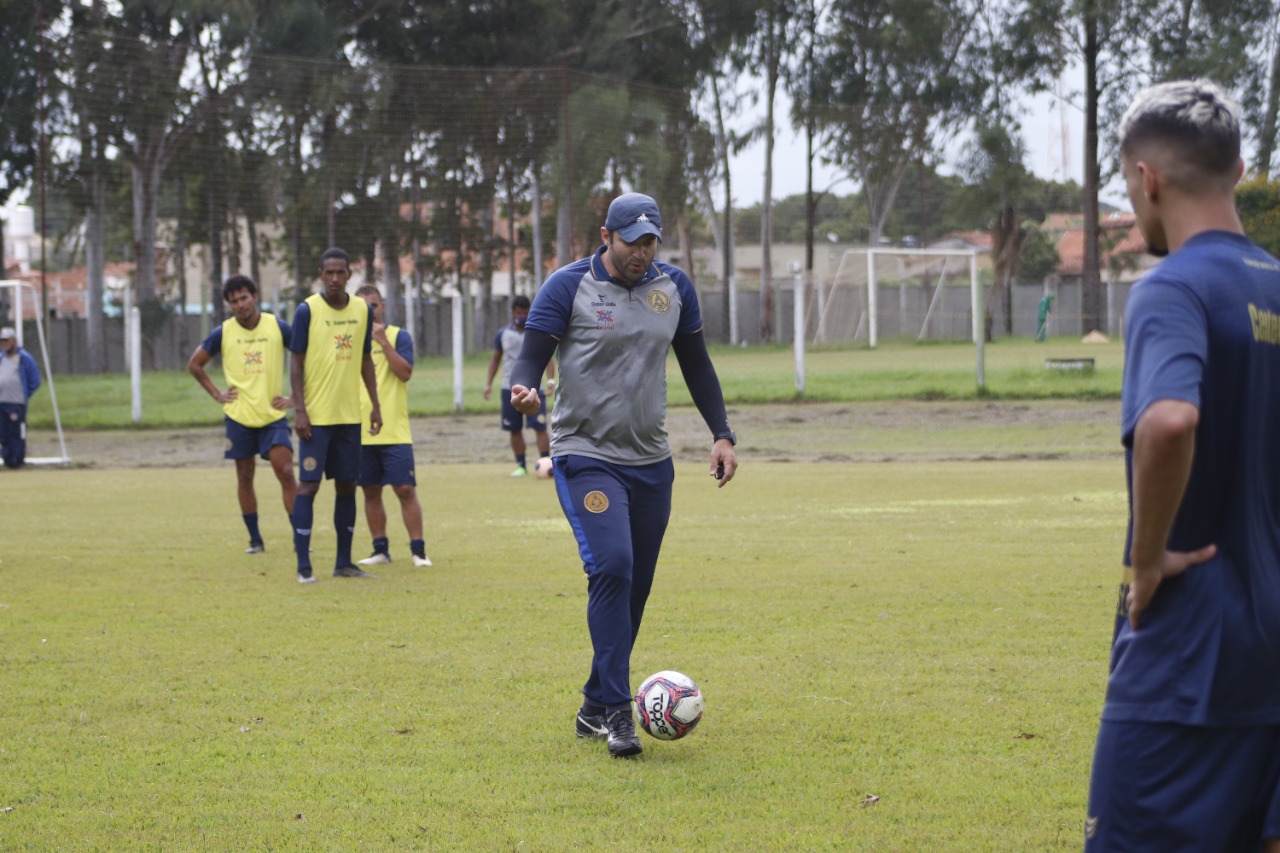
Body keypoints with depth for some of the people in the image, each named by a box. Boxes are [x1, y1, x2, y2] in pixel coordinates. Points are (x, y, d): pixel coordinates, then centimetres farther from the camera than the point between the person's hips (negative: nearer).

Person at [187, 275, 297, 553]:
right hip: (238, 416, 1)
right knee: (245, 476, 5)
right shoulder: (223, 332, 0)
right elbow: (194, 364, 12)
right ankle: (255, 539, 15)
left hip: (273, 415, -1)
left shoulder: (278, 327, -3)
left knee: (286, 473, -11)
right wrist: (217, 394, 4)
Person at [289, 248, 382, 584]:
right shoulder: (307, 310, -7)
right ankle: (303, 565, -4)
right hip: (316, 416, -5)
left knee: (347, 485, 8)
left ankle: (344, 562, 16)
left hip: (350, 415, 5)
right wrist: (299, 410, -12)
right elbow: (296, 362, -6)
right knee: (309, 484, -6)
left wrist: (375, 405, 10)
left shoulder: (363, 310, 7)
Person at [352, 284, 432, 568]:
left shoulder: (399, 336, 1)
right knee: (371, 492, 6)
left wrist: (383, 341, -18)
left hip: (394, 431, -4)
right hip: (360, 433, 4)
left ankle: (418, 550, -5)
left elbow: (405, 372, -13)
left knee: (406, 489, -8)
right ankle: (380, 550, 14)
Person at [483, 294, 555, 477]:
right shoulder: (503, 334, 7)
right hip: (510, 388, 2)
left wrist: (551, 380, -15)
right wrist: (489, 383, 6)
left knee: (540, 427, -11)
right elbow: (496, 359, 15)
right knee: (515, 429, 5)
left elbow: (548, 359, 0)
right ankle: (521, 466, 14)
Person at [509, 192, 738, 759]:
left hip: (651, 461, 5)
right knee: (612, 566, -22)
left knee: (634, 587, 7)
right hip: (586, 457, -5)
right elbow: (532, 354, -8)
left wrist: (722, 434, 11)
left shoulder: (674, 288, 7)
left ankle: (594, 709, 21)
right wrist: (523, 390, -31)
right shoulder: (568, 286, -6)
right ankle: (614, 711, -19)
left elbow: (696, 365, 17)